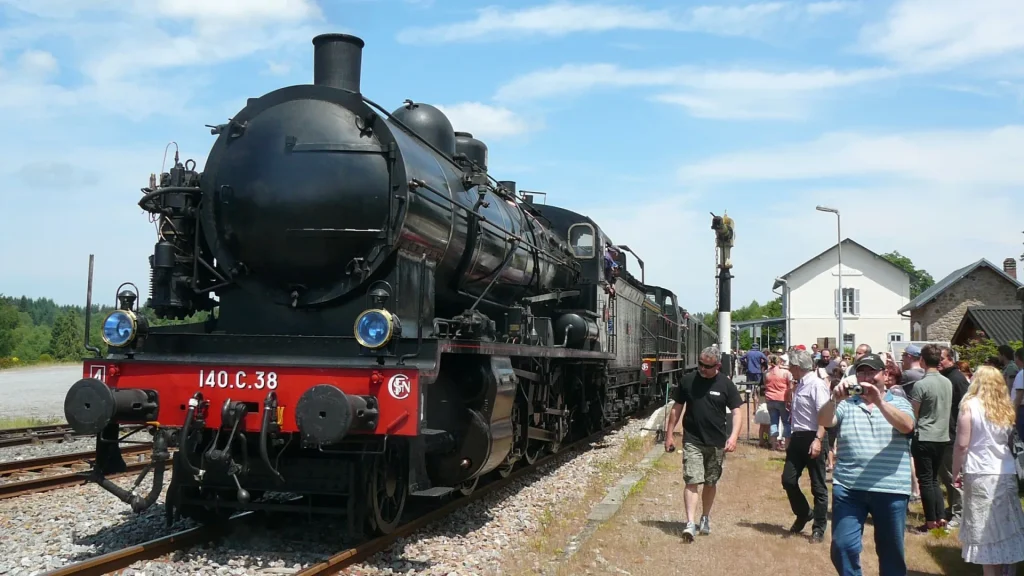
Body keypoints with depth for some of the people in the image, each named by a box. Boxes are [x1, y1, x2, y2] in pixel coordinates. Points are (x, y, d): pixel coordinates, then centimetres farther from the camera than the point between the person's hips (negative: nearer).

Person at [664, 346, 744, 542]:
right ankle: (690, 524, -14)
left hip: (716, 443, 1)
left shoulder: (725, 384, -3)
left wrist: (734, 436, -16)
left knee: (710, 483, 14)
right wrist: (669, 434, 6)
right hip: (692, 441, -1)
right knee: (692, 481, -11)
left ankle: (705, 518, 32)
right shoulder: (688, 381, -1)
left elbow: (737, 412, -2)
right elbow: (677, 409, 7)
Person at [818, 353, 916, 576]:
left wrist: (879, 402, -29)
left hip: (890, 489, 0)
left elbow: (906, 426, -16)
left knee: (891, 550, 11)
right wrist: (835, 399, -29)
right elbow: (824, 421, -10)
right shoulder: (846, 404, 7)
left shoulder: (899, 404, 5)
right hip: (848, 487, 1)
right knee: (843, 547, -2)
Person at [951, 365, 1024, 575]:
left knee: (985, 532, 1)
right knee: (1006, 529, 11)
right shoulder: (1005, 408, 10)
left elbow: (962, 444, -8)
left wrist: (956, 471, 0)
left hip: (980, 475, -4)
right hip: (1007, 474, 5)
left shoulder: (970, 405, -5)